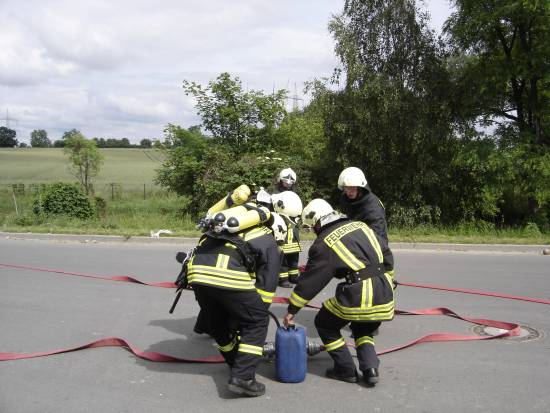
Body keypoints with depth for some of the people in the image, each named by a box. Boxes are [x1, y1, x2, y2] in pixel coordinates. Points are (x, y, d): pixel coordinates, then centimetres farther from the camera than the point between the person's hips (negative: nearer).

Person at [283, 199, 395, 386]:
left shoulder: (324, 244, -4)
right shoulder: (361, 225, 13)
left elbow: (310, 281, -3)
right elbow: (387, 256, 15)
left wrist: (291, 310, 5)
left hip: (357, 296, -7)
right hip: (384, 293, 7)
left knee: (325, 324, 16)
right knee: (363, 330, 29)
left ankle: (346, 370, 18)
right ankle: (370, 368, 12)